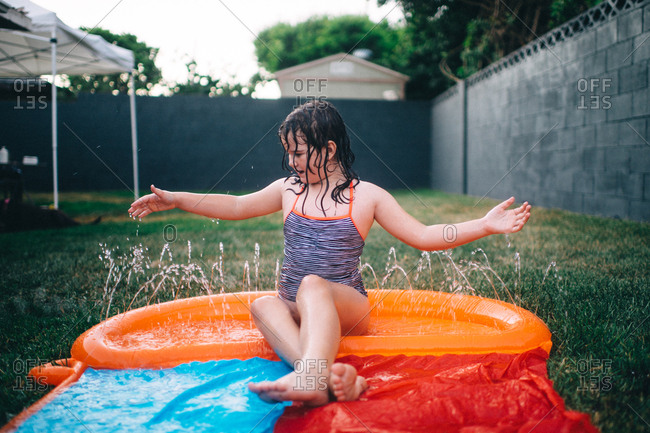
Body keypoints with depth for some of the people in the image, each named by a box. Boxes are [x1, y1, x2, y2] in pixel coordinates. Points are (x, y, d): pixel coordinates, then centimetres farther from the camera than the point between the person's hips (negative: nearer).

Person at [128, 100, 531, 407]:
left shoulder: (366, 196, 4)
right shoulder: (289, 190, 14)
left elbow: (424, 236, 2)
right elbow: (236, 206, 20)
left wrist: (486, 225, -9)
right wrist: (176, 199, 17)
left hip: (346, 308, -3)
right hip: (298, 311, 4)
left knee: (313, 285, -36)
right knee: (263, 305, -30)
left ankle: (310, 374, -60)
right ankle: (332, 376, -53)